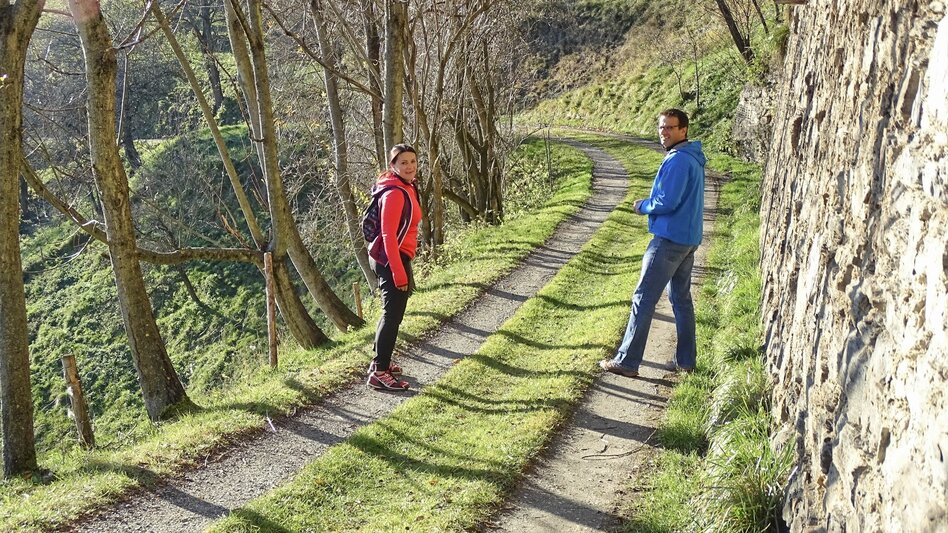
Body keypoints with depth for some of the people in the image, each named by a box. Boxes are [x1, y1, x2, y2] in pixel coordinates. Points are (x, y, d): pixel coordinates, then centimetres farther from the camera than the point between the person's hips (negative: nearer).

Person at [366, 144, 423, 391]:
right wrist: (399, 273, -23)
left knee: (392, 312, 19)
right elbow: (388, 235, -22)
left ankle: (380, 362, 31)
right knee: (393, 315, -5)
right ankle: (379, 373, 0)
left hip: (397, 258, 10)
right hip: (392, 260, -10)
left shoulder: (407, 189, 12)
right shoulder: (395, 193, -18)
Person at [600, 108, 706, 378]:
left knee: (643, 299, -5)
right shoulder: (693, 159, 14)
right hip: (689, 238, 10)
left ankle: (626, 362, -2)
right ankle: (685, 360, 20)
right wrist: (649, 204, 8)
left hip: (669, 240, -10)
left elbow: (666, 203, -22)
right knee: (682, 298, 15)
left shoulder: (678, 161, -18)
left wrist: (642, 206, -4)